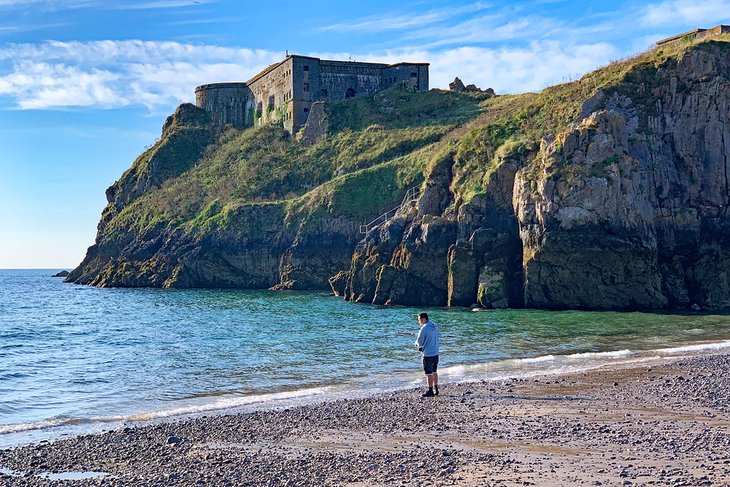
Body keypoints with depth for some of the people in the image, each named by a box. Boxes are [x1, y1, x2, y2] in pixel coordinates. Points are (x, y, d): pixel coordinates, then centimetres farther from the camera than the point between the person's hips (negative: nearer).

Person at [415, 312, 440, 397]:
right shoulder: (435, 327, 6)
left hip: (428, 354, -8)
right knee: (434, 372, 17)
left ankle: (430, 391, 5)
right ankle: (436, 389, 23)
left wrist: (417, 343, 10)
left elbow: (419, 342, -14)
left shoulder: (424, 329, -18)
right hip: (435, 353, 8)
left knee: (429, 373, 0)